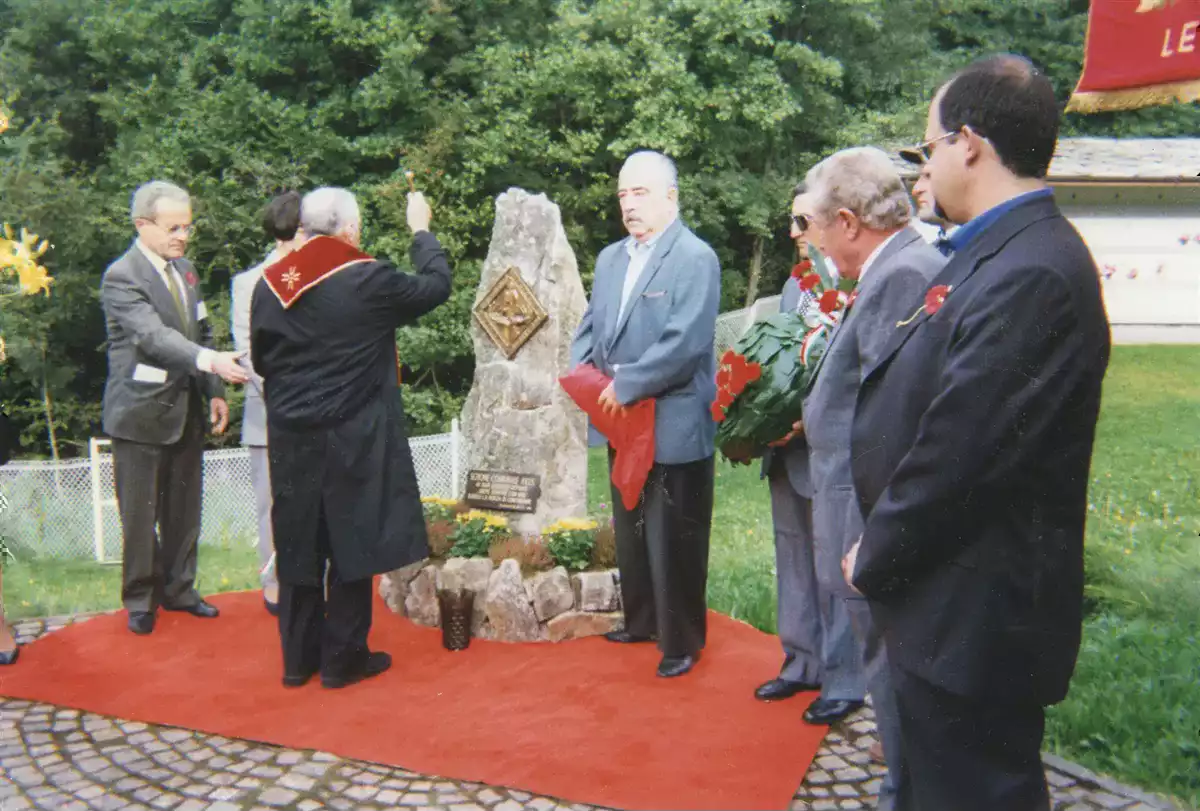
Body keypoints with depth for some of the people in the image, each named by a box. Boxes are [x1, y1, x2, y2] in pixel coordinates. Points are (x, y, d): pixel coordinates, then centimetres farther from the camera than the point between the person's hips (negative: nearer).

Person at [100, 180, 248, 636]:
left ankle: (178, 589, 29)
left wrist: (214, 392, 6)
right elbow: (154, 335, -29)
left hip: (186, 411, 7)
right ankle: (139, 600, 20)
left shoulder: (184, 269, 10)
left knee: (184, 510, 14)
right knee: (140, 514, 4)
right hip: (141, 414, -7)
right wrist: (211, 360, -43)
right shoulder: (121, 277, -15)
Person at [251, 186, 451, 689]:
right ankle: (342, 658, 15)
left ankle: (298, 657, 23)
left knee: (298, 547, 13)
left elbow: (259, 359, 11)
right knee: (350, 545, 6)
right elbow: (435, 286, 1)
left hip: (291, 438, 5)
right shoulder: (368, 279, -13)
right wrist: (421, 231, 16)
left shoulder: (269, 284, 1)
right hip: (351, 439, -5)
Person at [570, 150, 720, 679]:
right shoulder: (610, 258, 12)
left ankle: (682, 641, 18)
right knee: (629, 530, 19)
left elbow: (686, 342, -22)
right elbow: (591, 325, 17)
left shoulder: (695, 258, -13)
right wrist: (582, 367, -3)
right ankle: (641, 620, 37)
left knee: (673, 538, 2)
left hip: (673, 426, -8)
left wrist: (625, 385, -19)